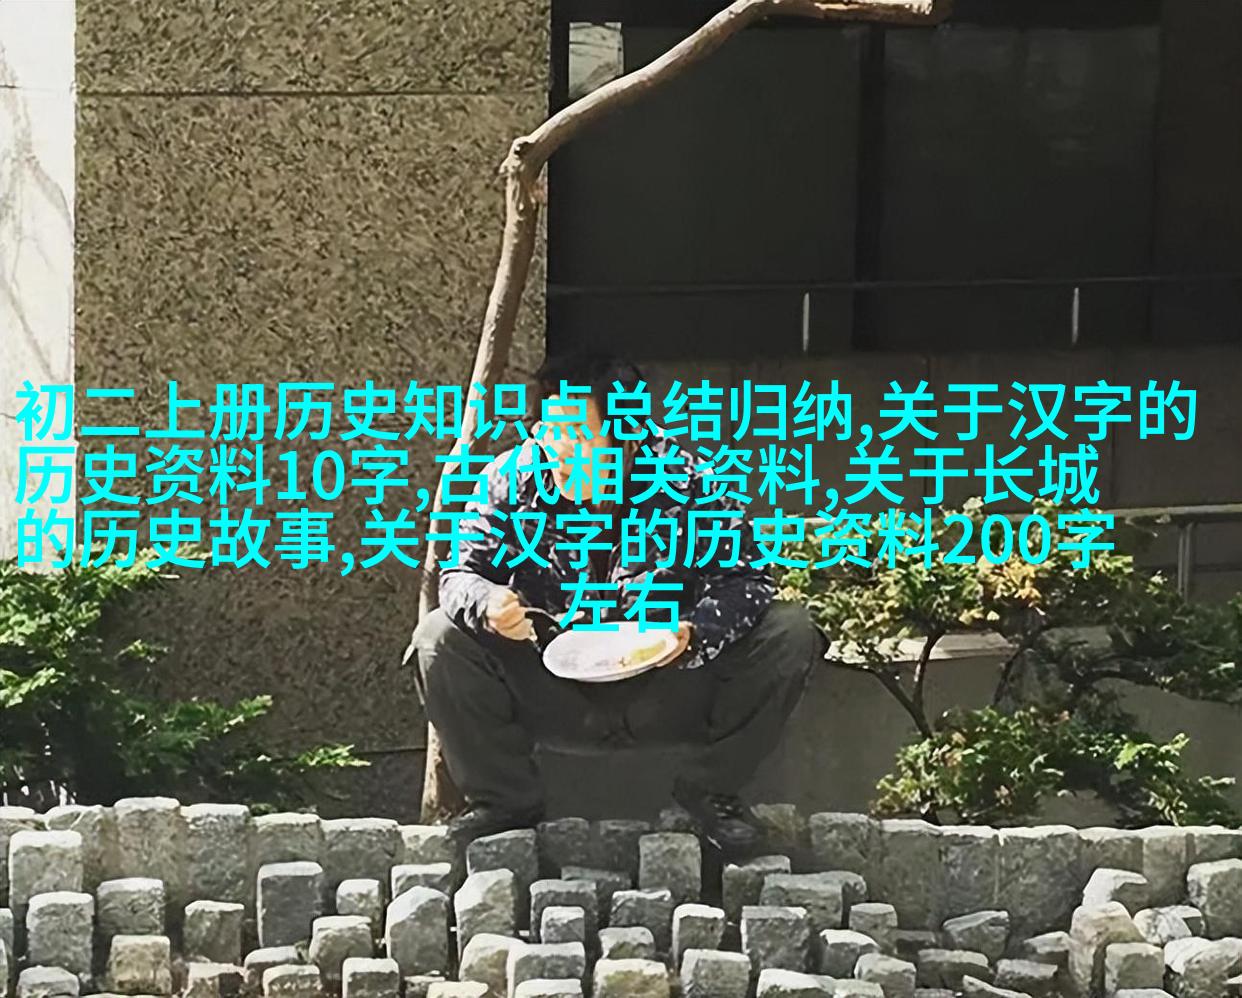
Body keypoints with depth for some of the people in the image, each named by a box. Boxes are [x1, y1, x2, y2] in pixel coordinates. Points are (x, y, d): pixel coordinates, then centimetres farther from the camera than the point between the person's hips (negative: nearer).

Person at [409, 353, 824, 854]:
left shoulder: (687, 482, -15)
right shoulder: (512, 479, -10)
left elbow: (744, 579, -15)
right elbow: (462, 571, -6)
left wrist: (693, 634, -35)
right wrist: (488, 603, -31)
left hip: (666, 693, -1)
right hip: (553, 695, 1)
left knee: (790, 634, -20)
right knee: (440, 638, -21)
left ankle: (709, 790, 0)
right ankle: (504, 797, -1)